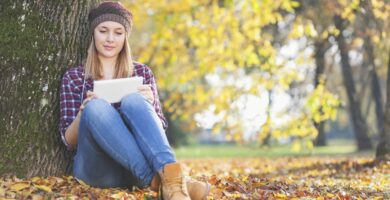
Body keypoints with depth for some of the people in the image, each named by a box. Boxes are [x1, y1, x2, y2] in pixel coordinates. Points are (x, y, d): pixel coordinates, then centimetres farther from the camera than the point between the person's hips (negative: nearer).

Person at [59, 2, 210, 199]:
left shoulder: (141, 72, 17)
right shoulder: (74, 77, 14)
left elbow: (159, 129, 11)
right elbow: (69, 139, 7)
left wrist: (147, 106, -11)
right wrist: (85, 111, -14)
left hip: (138, 165, 1)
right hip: (97, 167, -1)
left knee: (133, 100, -28)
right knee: (96, 107, -31)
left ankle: (171, 176, -53)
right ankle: (158, 180, -47)